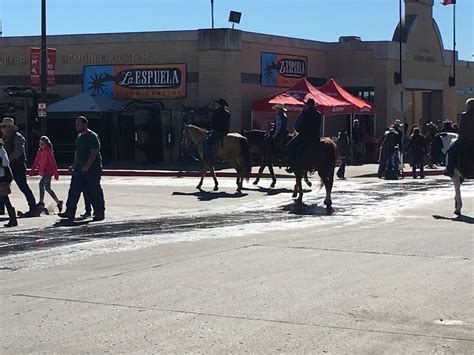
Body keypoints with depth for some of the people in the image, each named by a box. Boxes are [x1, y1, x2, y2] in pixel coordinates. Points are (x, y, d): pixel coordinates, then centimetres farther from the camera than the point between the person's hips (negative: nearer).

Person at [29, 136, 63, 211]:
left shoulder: (48, 151, -12)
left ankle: (41, 202, -12)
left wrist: (56, 174, -15)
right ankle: (58, 202, 18)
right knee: (47, 188, 11)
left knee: (41, 184, -19)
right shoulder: (39, 151, 10)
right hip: (43, 172, 9)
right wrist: (32, 171, 16)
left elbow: (53, 162, -14)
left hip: (49, 172, -9)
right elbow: (36, 162, 17)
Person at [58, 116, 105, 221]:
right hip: (80, 168, 8)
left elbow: (94, 152, -18)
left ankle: (100, 213, 7)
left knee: (94, 191, -3)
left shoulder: (92, 136, -11)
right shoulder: (79, 136, 16)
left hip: (92, 169, -8)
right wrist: (74, 165, 14)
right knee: (74, 190, 2)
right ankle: (70, 212, 4)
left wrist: (87, 166, -23)